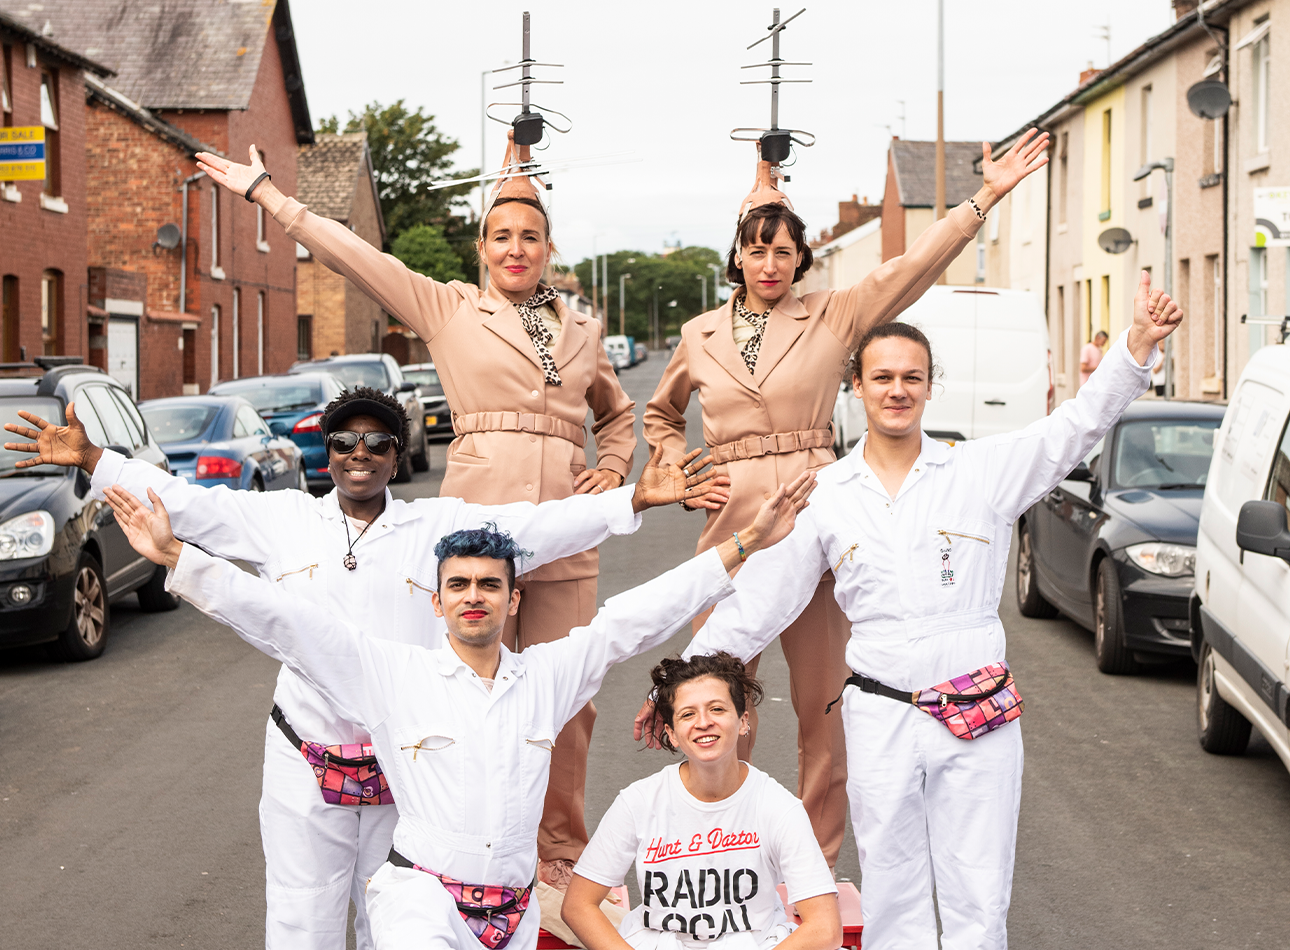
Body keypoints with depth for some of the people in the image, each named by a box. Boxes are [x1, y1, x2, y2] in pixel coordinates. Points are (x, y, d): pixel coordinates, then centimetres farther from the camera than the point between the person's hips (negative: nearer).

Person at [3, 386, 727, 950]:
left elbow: (538, 527, -2)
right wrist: (91, 459, 1)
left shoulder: (439, 527, 4)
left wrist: (635, 500, -12)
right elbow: (186, 503, 8)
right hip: (306, 759, 1)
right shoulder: (284, 520, 8)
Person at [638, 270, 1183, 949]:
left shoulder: (983, 472, 2)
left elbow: (1078, 426, -8)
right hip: (881, 720, 1)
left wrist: (1137, 344, -24)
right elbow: (756, 603, 9)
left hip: (979, 716, -1)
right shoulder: (826, 499, 5)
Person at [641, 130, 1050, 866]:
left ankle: (818, 859, 13)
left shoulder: (834, 318, 6)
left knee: (824, 699, 2)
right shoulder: (701, 336, 13)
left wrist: (987, 195, -11)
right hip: (732, 524, 1)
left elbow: (913, 267, -2)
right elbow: (661, 415, 28)